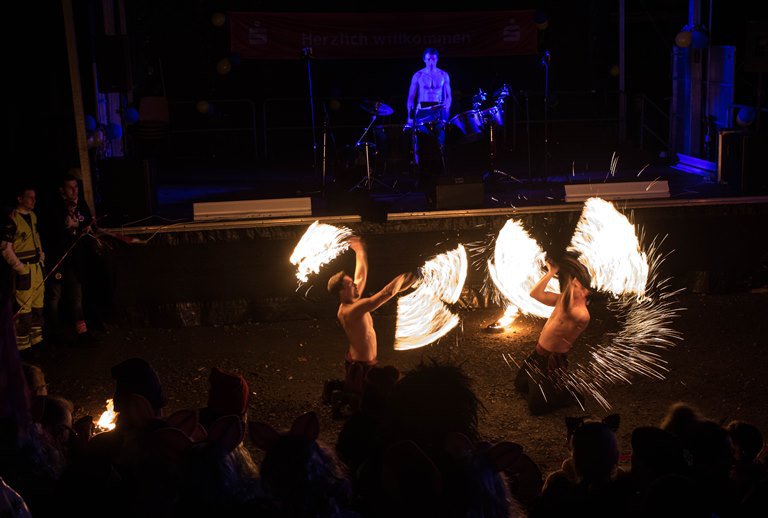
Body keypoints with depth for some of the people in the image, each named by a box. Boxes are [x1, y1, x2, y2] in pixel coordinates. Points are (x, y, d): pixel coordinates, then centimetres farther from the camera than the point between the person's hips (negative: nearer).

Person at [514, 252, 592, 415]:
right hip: (539, 353, 9)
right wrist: (551, 272, -7)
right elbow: (535, 293, 0)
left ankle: (571, 391, 15)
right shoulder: (564, 299, -2)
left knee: (536, 407, 2)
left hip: (553, 361, -9)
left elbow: (567, 310, -48)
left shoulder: (582, 313, -27)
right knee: (520, 385, 28)